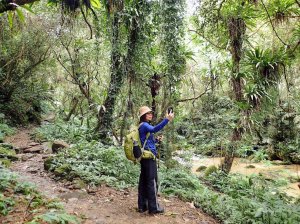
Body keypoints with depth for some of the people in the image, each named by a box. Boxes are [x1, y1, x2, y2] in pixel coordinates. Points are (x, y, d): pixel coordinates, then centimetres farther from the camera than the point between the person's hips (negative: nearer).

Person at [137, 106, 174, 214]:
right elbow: (154, 129, -34)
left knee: (143, 181, 10)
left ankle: (142, 206, 17)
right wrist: (167, 119, -40)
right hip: (149, 156, -10)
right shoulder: (144, 125, -12)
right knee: (152, 181, -3)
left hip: (145, 157, 10)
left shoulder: (143, 126, 17)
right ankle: (153, 207, 4)